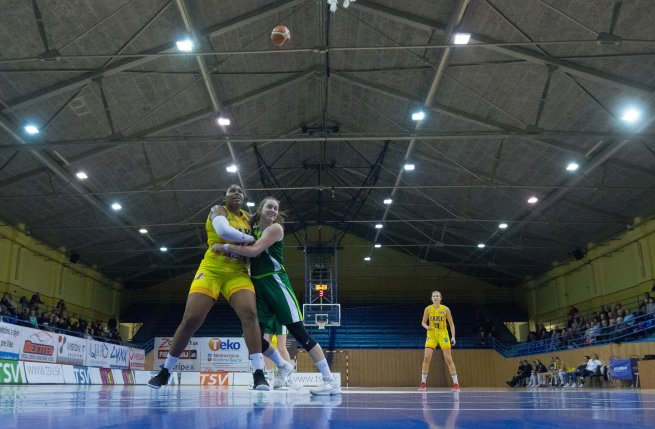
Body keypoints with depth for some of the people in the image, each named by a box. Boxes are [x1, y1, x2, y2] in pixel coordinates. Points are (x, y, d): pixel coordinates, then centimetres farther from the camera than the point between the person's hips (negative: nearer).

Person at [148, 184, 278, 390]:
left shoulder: (248, 218, 15)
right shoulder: (218, 210, 0)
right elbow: (224, 230, -23)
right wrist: (252, 239, -13)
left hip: (238, 273, 3)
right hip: (211, 271, -3)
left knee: (250, 313, -21)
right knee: (190, 320, -7)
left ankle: (259, 374, -22)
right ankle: (165, 371, 11)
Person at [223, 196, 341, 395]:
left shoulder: (275, 228, -3)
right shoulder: (253, 230, 17)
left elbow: (254, 251, -16)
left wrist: (225, 246, -12)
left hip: (275, 282, -6)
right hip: (257, 285, 7)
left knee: (298, 331, -12)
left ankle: (331, 381, -11)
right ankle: (283, 367, 25)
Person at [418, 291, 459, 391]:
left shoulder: (446, 309, -4)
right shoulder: (428, 309, -1)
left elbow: (451, 324, 2)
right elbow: (423, 322, 7)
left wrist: (453, 337, -7)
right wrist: (427, 327, -16)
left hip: (443, 336, -1)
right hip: (431, 336, 1)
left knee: (448, 359, -3)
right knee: (426, 358, -10)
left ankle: (456, 383, 8)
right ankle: (423, 383, 2)